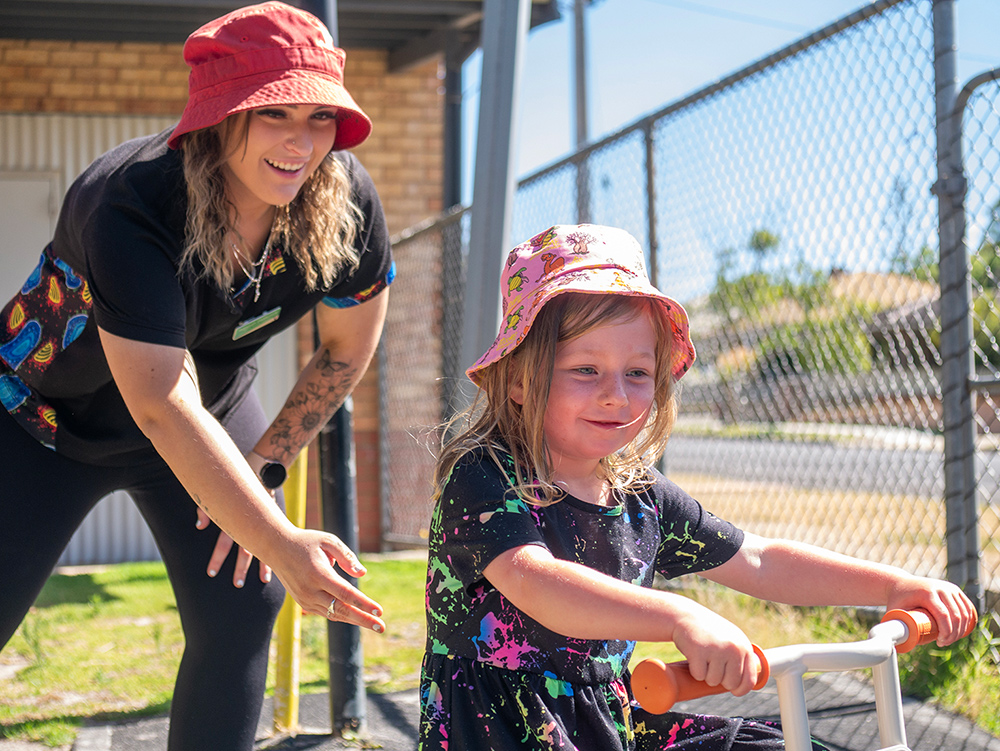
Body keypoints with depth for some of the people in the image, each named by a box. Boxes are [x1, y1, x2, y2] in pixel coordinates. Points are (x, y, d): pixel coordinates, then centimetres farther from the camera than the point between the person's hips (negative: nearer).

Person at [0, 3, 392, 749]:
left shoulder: (346, 203, -22)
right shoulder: (127, 207, -37)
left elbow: (346, 353, -5)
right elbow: (165, 411, -41)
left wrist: (259, 471, -6)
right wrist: (282, 544, -46)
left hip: (216, 408, 4)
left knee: (242, 609, -5)